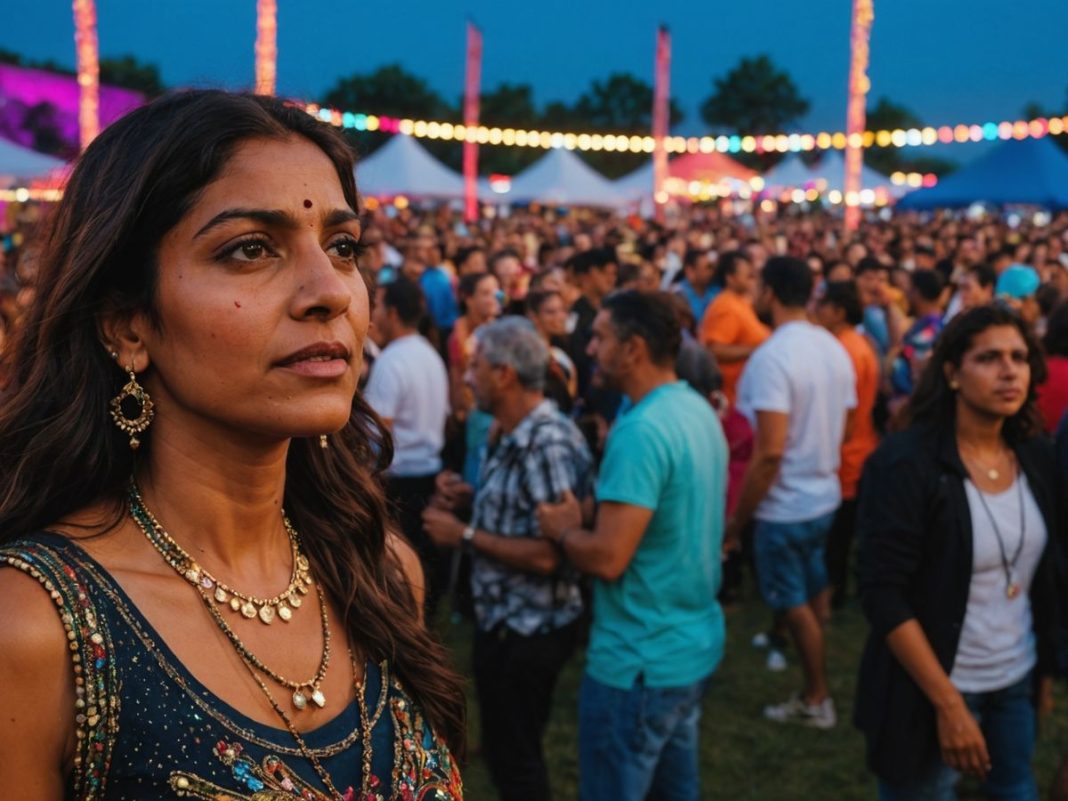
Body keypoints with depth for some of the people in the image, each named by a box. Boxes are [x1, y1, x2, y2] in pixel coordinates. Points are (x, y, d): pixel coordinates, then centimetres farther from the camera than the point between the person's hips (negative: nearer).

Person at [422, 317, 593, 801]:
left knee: (514, 758, 10)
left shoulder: (548, 443, -25)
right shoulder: (514, 436, 6)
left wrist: (464, 535, -21)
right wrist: (470, 500, 0)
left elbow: (548, 554, -30)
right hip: (505, 619, 9)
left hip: (528, 630, -9)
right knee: (507, 749, 25)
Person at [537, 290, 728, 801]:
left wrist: (563, 530, -8)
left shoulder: (641, 430, -25)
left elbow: (607, 558, -27)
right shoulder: (699, 410, 5)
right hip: (693, 644, 9)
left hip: (639, 661, -9)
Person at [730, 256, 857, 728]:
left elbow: (771, 452, -28)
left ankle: (817, 700, 23)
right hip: (823, 496, 8)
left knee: (794, 605, 9)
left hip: (785, 506, -8)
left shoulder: (772, 356, -24)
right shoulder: (834, 348, 1)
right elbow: (839, 427, 11)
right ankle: (814, 689, 34)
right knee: (813, 595, 21)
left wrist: (737, 517, -19)